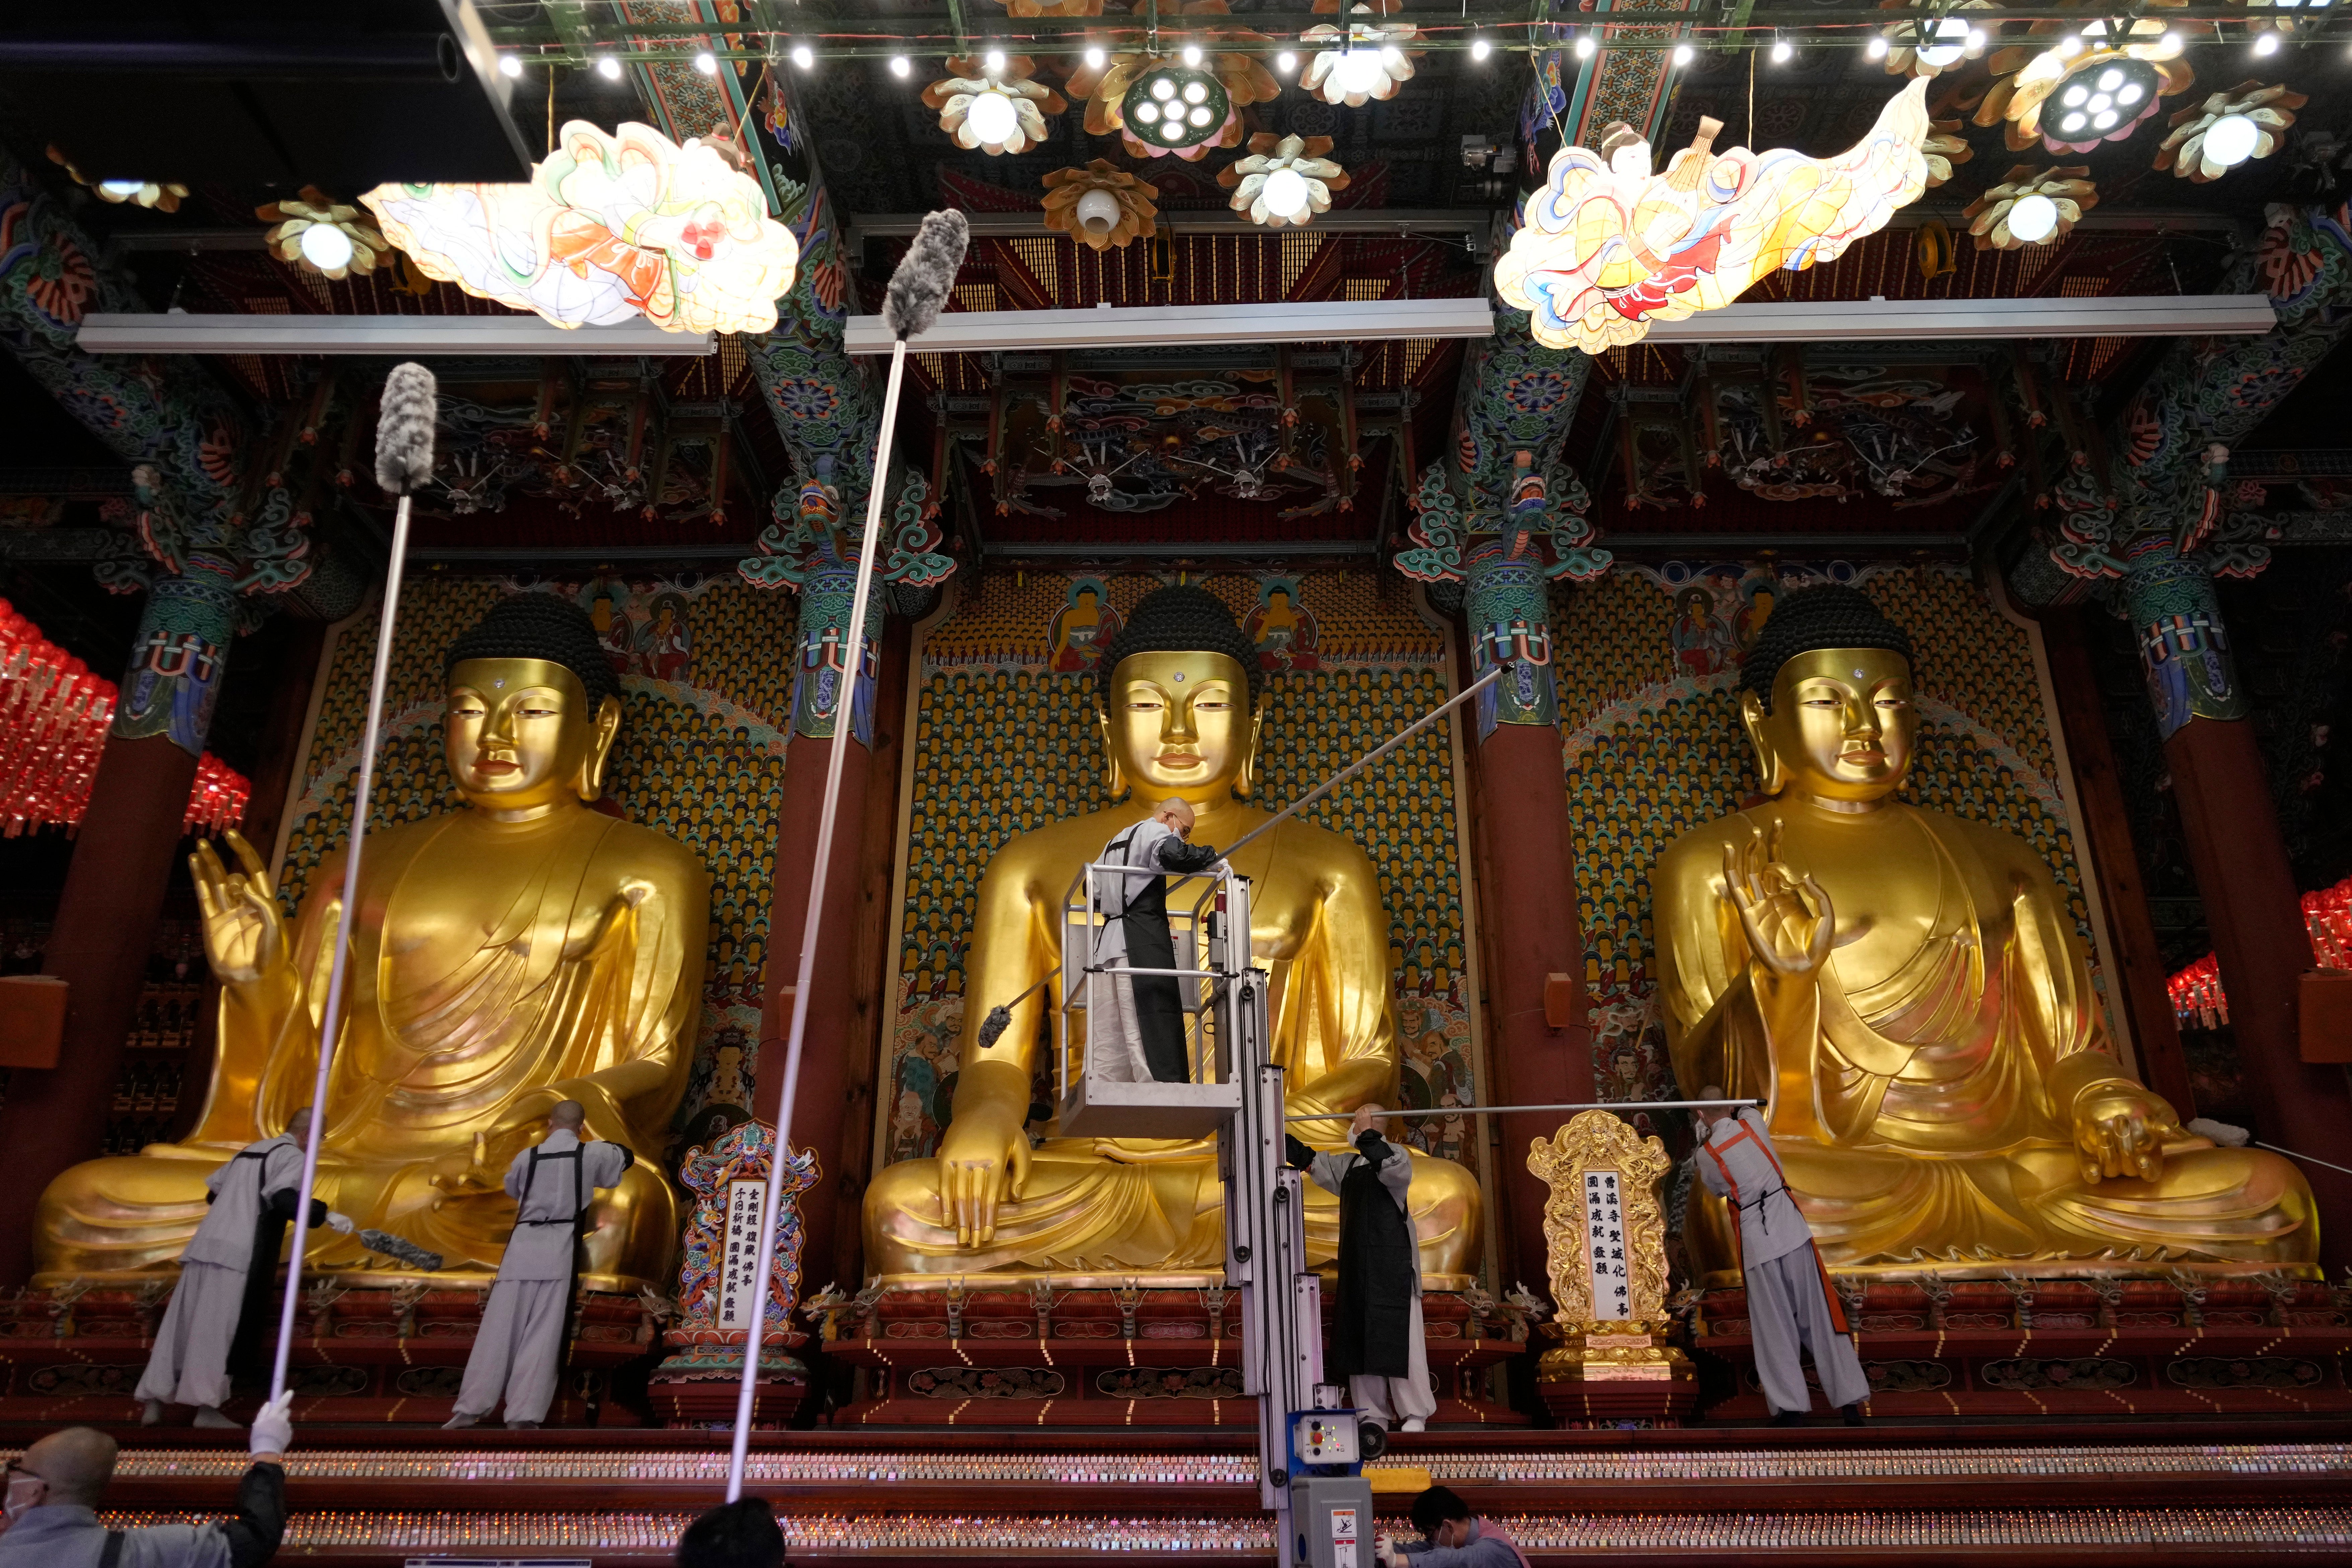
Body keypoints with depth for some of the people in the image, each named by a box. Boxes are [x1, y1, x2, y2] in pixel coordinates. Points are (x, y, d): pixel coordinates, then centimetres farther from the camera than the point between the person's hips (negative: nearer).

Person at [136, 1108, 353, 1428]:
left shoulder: (248, 1151, 23)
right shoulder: (293, 1156, -2)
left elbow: (213, 1191, 28)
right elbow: (282, 1197, -19)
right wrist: (325, 1215, -20)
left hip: (205, 1245, 7)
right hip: (240, 1253, -7)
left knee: (181, 1324, 9)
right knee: (219, 1330, -4)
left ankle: (155, 1399, 12)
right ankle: (207, 1407, -2)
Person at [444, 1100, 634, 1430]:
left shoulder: (528, 1157, 5)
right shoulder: (591, 1155, 0)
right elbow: (625, 1157, 21)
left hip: (524, 1244, 2)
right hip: (561, 1248, -2)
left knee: (499, 1328, 7)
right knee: (543, 1337, 0)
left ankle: (471, 1408, 10)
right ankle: (523, 1415, -4)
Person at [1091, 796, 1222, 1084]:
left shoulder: (1114, 843, 29)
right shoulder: (1155, 830, 1)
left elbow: (1095, 894, 29)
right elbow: (1175, 855, -21)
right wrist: (1211, 856, -6)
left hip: (1109, 938, 8)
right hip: (1142, 939, -8)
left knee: (1110, 1033, 5)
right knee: (1154, 1026, -14)